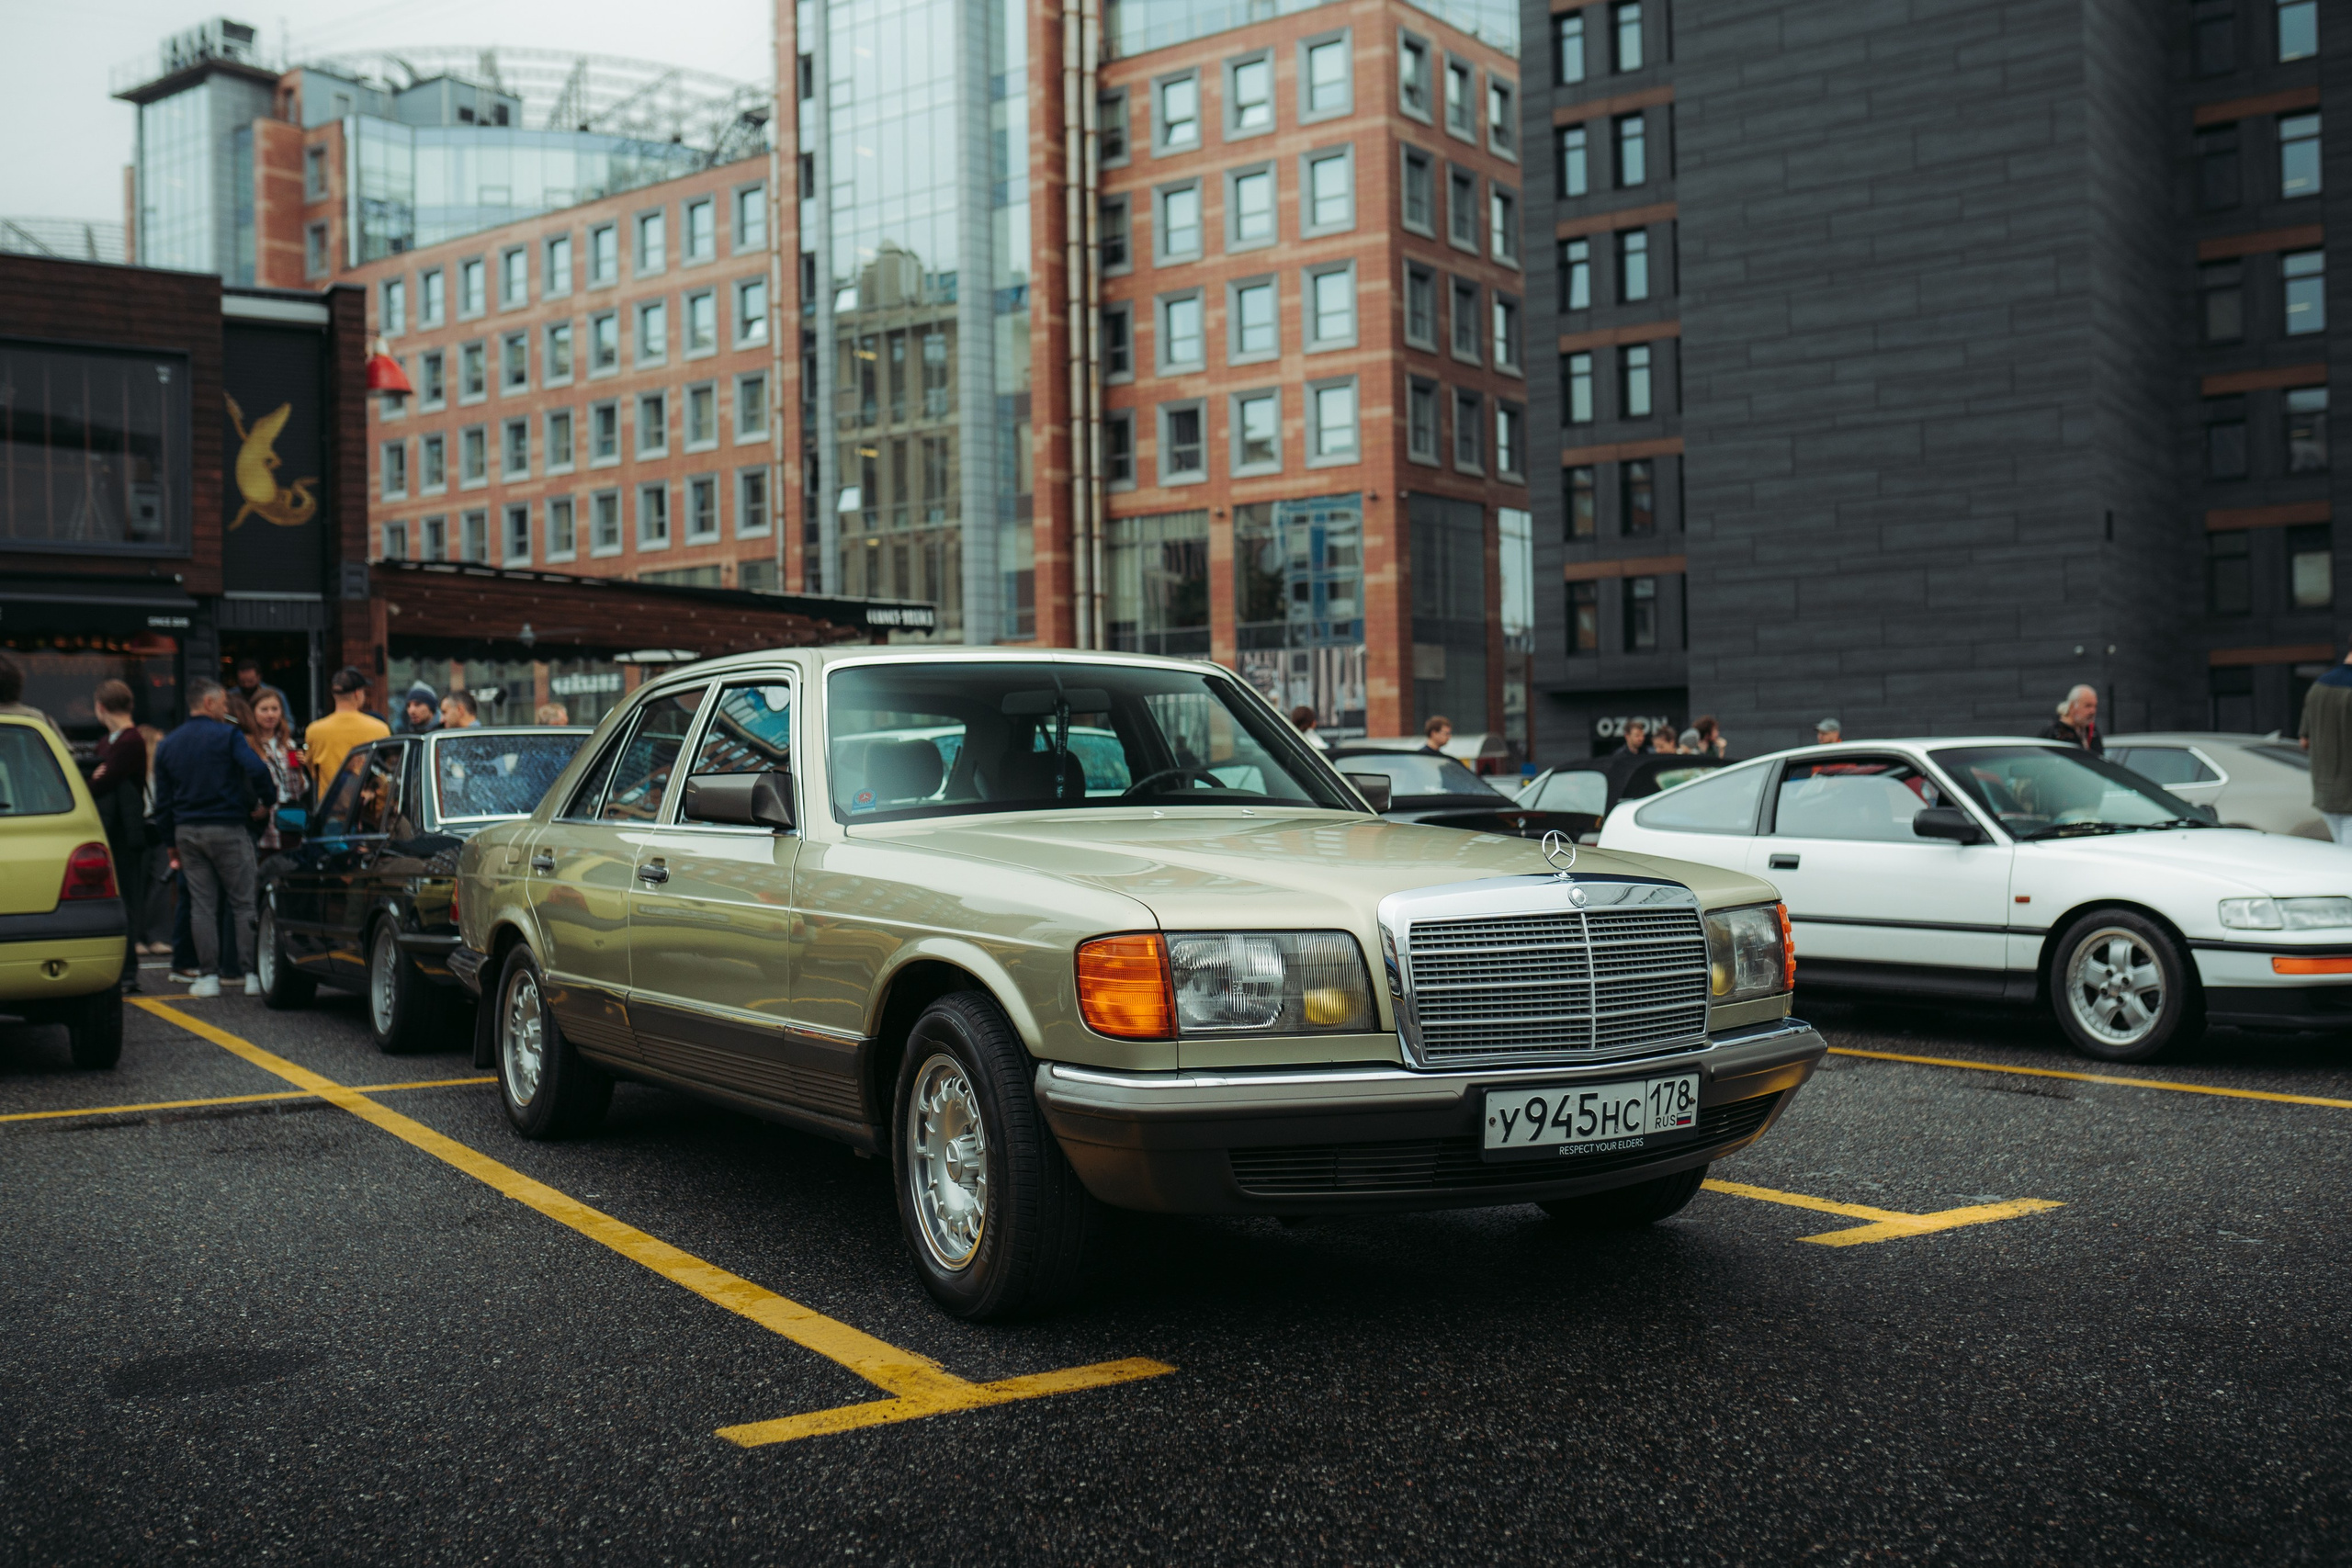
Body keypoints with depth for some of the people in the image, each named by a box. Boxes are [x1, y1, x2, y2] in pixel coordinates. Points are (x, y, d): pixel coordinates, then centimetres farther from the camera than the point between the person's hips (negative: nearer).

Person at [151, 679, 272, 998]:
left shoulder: (168, 745, 12)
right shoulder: (228, 735, -6)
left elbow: (162, 803, 13)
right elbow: (256, 770, -22)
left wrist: (172, 843, 17)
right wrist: (265, 798, -3)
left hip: (187, 831, 5)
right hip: (227, 829, -5)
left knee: (202, 906, 8)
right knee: (244, 903, 0)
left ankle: (208, 976, 5)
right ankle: (252, 974, -3)